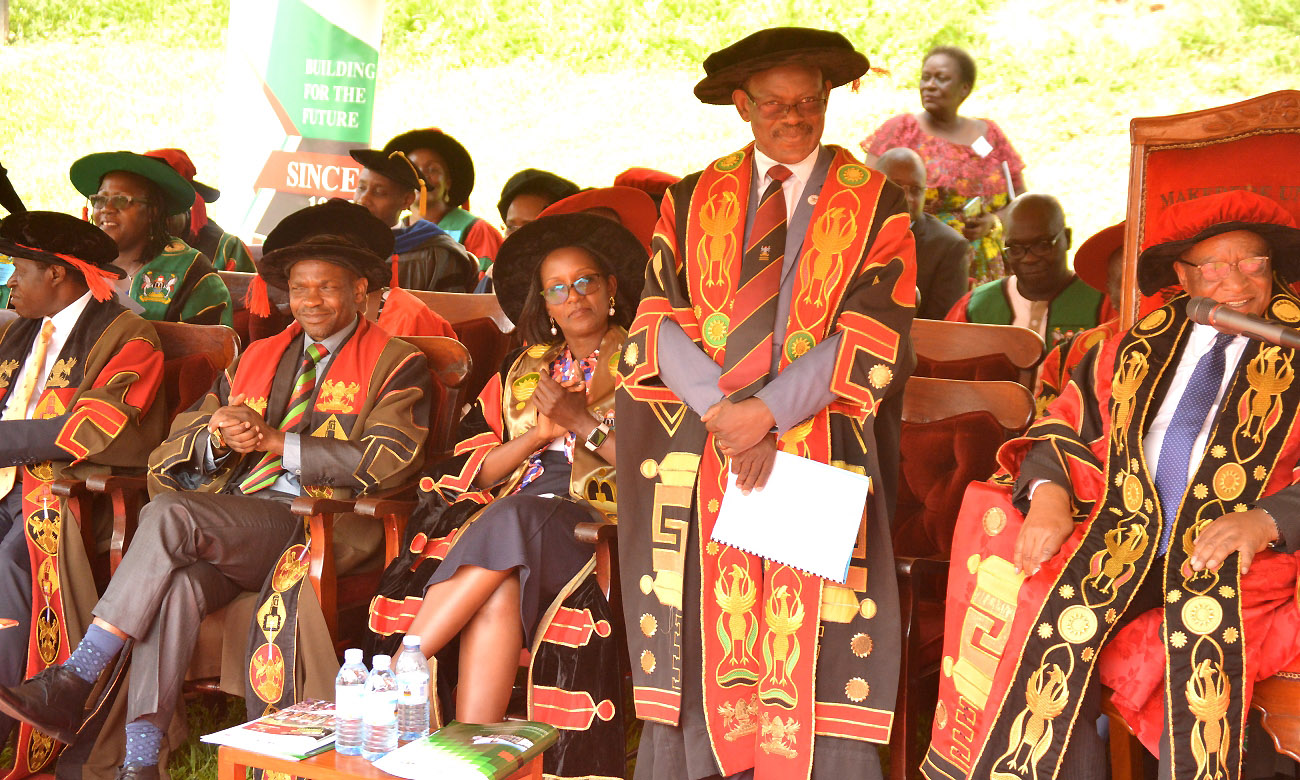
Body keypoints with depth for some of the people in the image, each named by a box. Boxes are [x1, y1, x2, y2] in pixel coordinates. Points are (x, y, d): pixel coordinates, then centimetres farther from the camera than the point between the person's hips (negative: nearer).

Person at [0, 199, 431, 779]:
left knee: (168, 513, -29)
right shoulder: (258, 357, 27)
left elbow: (388, 460, -8)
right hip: (224, 522, 5)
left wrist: (276, 441, -10)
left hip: (312, 527, -4)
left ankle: (73, 681, -23)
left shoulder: (394, 365, 9)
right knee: (179, 582, -31)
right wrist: (218, 435, -4)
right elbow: (180, 445, 22)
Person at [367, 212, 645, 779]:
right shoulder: (522, 370, 24)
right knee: (497, 591, -33)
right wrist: (537, 434, -3)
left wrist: (585, 423, -11)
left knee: (513, 519, -35)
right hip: (512, 516, 3)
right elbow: (473, 469, 14)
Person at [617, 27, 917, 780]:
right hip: (704, 455, 2)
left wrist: (767, 413, -14)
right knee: (705, 641, 0)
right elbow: (662, 322, 3)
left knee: (814, 654, -5)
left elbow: (875, 336, -4)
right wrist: (723, 413, -12)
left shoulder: (876, 202, 6)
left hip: (822, 458, -2)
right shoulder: (693, 200, 12)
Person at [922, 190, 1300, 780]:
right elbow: (1065, 426, 18)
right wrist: (1049, 491, -4)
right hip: (1118, 546, 3)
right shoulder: (1141, 347, 20)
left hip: (1237, 565, -2)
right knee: (1055, 648, -25)